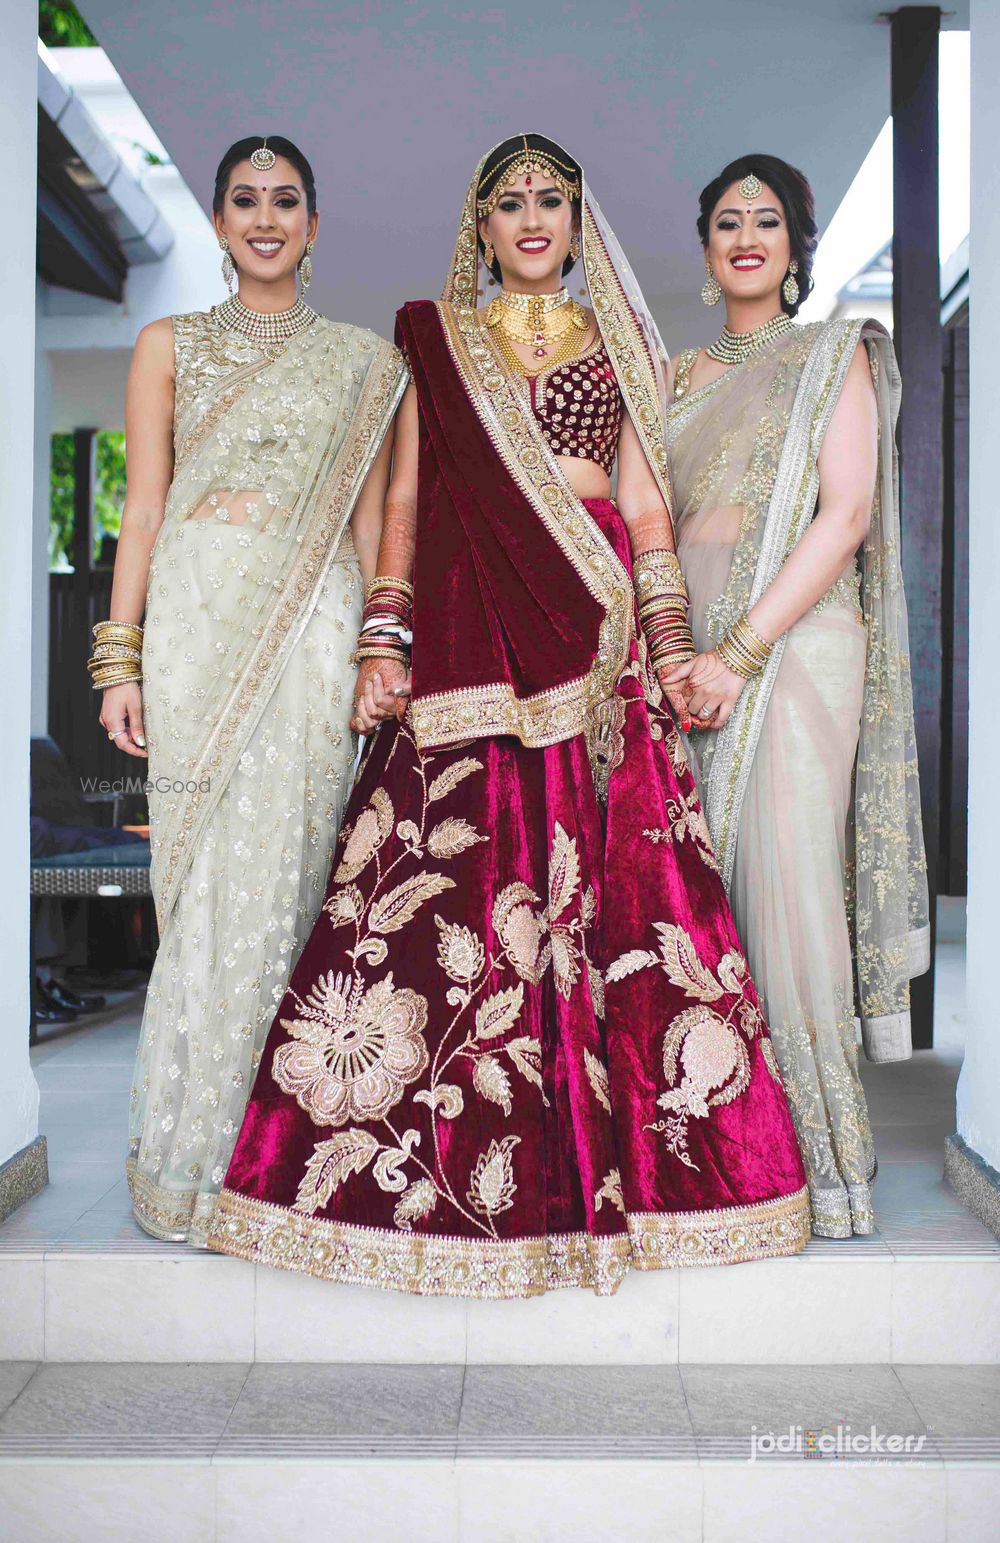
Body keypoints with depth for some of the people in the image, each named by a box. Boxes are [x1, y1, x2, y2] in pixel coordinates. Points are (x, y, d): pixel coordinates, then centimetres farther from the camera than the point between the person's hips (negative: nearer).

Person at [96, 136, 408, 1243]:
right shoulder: (170, 346, 13)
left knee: (278, 872, -3)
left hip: (311, 625, 0)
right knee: (203, 879, -2)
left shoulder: (363, 360, 14)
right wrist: (120, 657, -2)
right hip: (194, 619, 0)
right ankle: (189, 1152, 9)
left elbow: (371, 520, 12)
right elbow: (142, 510, 6)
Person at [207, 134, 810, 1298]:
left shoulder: (618, 343, 18)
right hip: (468, 639, -1)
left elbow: (648, 505, 12)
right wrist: (382, 638, -1)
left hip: (596, 635, 1)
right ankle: (449, 1163, 2)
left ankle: (613, 1152, 5)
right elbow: (405, 496, 10)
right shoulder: (435, 339, 16)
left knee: (612, 883, -5)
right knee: (452, 884, -7)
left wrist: (671, 645, 2)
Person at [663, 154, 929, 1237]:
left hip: (796, 642, -4)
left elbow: (847, 515, -5)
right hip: (691, 652, 5)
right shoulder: (680, 377, 22)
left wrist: (741, 650, -15)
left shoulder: (834, 356, 8)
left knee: (786, 885, -11)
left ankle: (820, 1158, -1)